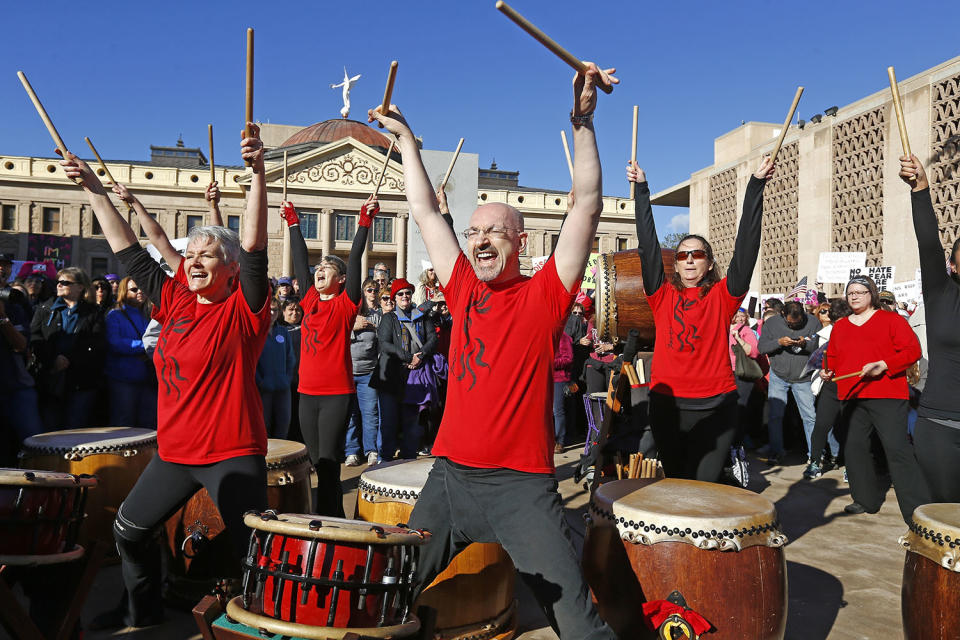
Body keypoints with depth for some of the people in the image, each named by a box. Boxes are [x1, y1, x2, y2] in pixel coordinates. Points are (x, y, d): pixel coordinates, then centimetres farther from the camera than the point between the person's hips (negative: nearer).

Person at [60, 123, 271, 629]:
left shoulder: (243, 310, -11)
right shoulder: (174, 302, 6)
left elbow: (254, 247, -24)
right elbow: (129, 249, 11)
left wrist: (257, 173, -35)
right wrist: (94, 190, 11)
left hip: (233, 453, -7)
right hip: (174, 451, 7)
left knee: (251, 553, -5)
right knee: (129, 528, 23)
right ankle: (142, 610, 45)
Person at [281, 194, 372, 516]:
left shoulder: (346, 304, -2)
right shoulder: (310, 300, 11)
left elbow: (355, 258, -9)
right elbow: (300, 258, 15)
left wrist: (365, 221, -15)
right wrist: (293, 221, 19)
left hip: (337, 394, -6)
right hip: (308, 393, 6)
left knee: (328, 464, -5)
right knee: (318, 464, 13)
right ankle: (337, 519, 27)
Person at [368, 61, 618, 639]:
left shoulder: (545, 294, -3)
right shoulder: (464, 289, 9)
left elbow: (588, 205, -11)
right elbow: (426, 211, 16)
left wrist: (583, 121, -17)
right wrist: (406, 140, 20)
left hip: (521, 484, -4)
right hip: (451, 475, 5)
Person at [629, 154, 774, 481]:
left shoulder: (723, 296, 4)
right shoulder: (663, 295, 7)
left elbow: (746, 246, -2)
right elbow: (647, 245, 4)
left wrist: (756, 185, -6)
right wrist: (641, 188, 3)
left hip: (715, 405, -1)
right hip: (667, 404, 2)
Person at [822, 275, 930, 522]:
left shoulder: (890, 319, 1)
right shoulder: (839, 326, 16)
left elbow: (913, 351, -6)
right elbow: (832, 356, 23)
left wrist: (884, 365, -18)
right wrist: (827, 370, 2)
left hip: (886, 395, -6)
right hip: (852, 396, 6)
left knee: (897, 449, -12)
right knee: (854, 447, 8)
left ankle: (917, 510, -7)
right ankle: (867, 499, 24)